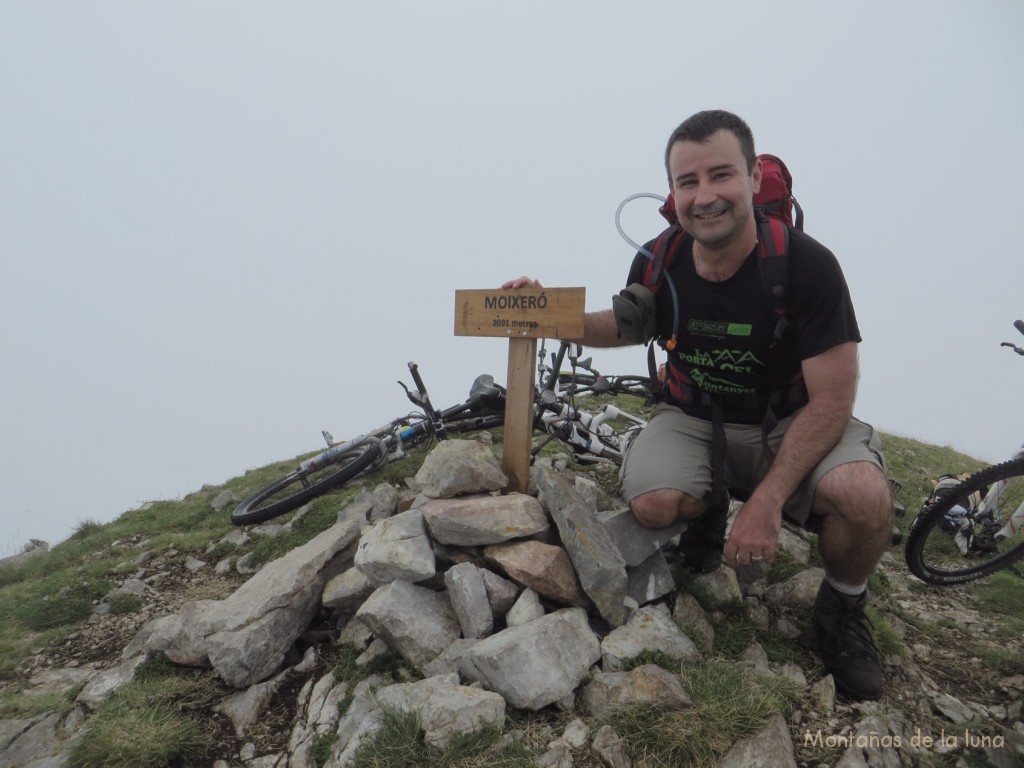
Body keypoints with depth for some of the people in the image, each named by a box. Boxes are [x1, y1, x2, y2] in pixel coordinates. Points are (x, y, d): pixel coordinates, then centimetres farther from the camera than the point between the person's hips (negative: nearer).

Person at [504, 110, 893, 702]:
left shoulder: (807, 265, -21)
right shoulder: (658, 262, -9)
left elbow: (831, 398, -18)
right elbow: (629, 326, 14)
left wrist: (766, 502, -25)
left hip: (790, 424, -2)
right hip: (694, 419, 2)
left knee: (864, 497, -33)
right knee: (653, 504, -30)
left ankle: (843, 609, 3)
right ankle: (707, 514, 12)